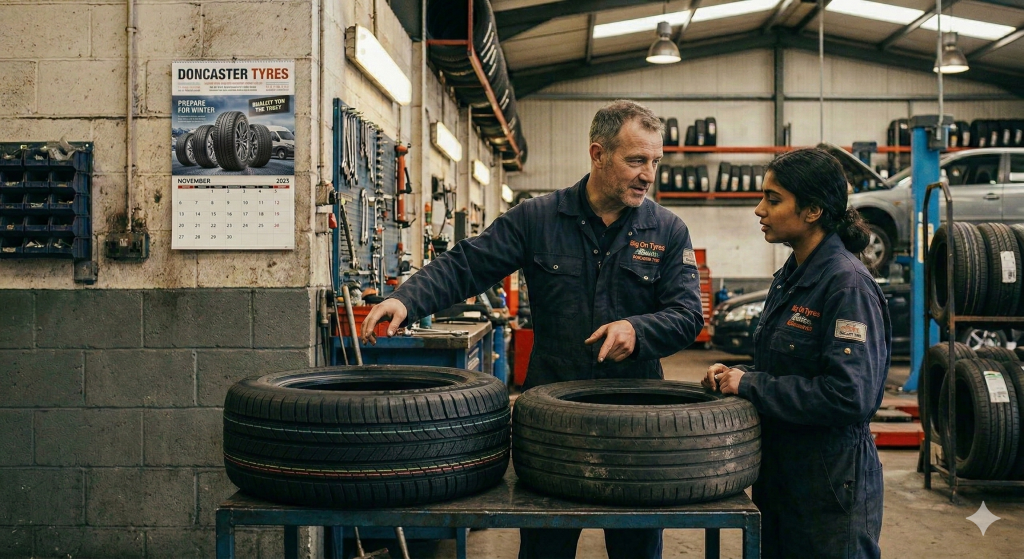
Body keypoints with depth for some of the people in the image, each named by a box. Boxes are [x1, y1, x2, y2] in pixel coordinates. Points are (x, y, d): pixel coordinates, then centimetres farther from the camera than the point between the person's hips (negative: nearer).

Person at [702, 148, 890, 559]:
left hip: (832, 487, -8)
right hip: (778, 477, 9)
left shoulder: (848, 285, -19)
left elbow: (849, 396, -27)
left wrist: (750, 385, -20)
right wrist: (734, 375, 0)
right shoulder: (790, 276, 9)